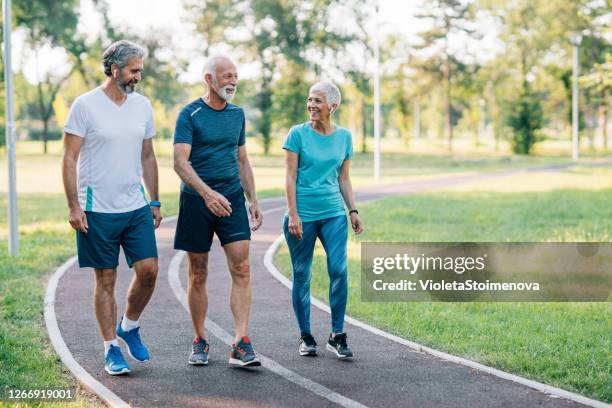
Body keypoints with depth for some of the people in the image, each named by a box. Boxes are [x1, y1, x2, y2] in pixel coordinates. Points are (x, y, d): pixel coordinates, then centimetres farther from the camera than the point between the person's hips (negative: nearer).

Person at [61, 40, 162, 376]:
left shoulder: (142, 106, 9)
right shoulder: (85, 105, -7)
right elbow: (69, 159, -6)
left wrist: (154, 201, 15)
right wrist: (73, 206, -12)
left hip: (136, 207, 4)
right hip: (98, 209, -4)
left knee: (148, 269, -5)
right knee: (106, 280, 2)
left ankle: (129, 326, 20)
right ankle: (111, 350, 12)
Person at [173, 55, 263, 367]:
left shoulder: (237, 114, 11)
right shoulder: (190, 114, -6)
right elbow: (180, 162, -16)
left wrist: (253, 200, 13)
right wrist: (206, 193, -30)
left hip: (232, 199, 4)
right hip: (196, 201, -4)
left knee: (241, 270, -9)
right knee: (198, 276, 5)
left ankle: (241, 345, -11)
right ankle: (200, 342, 18)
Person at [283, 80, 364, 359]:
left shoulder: (344, 136, 8)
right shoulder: (298, 134, -2)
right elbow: (290, 177, -4)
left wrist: (353, 211, 9)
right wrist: (293, 215, -10)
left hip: (333, 213, 2)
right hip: (302, 214, -2)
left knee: (339, 270, -10)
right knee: (302, 275, 4)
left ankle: (337, 336, 0)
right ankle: (306, 337, 15)